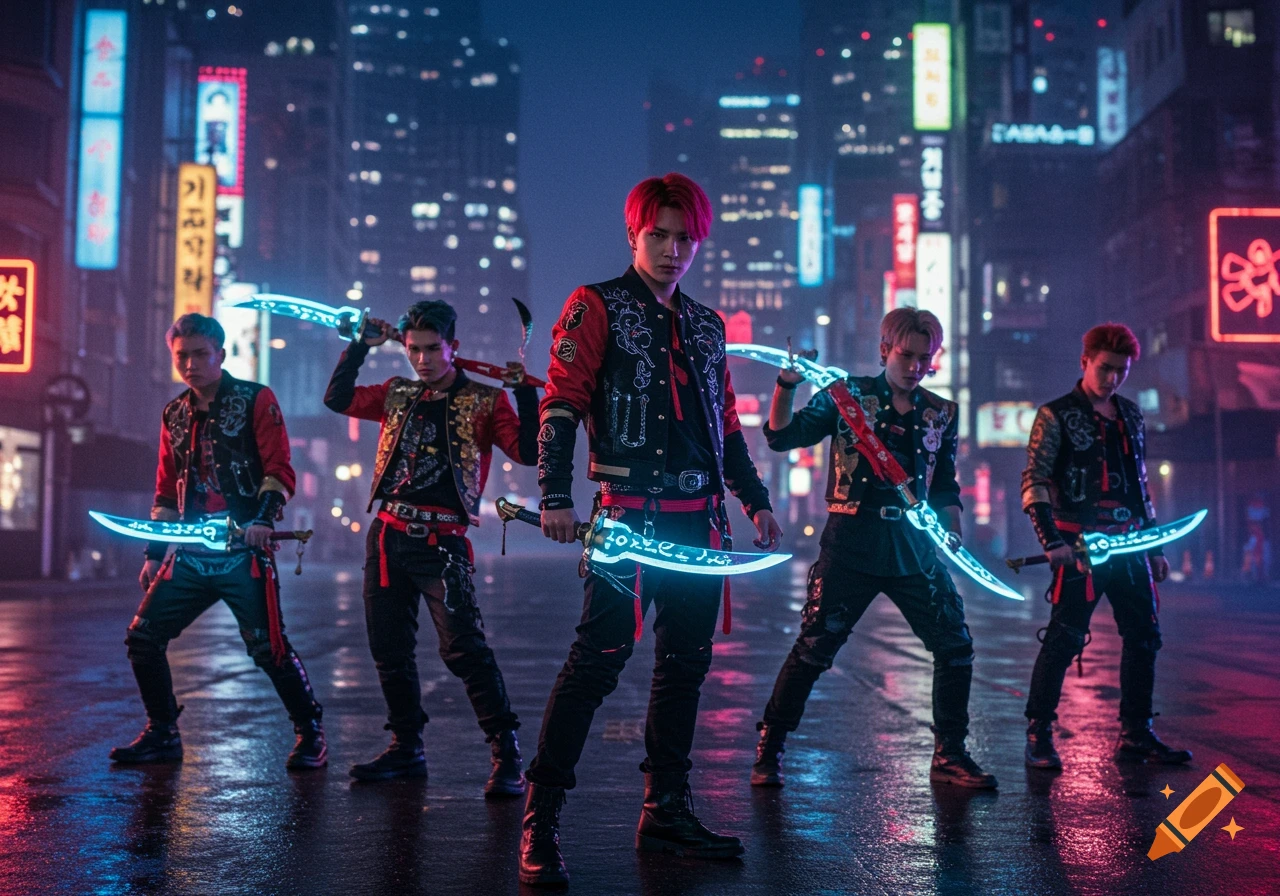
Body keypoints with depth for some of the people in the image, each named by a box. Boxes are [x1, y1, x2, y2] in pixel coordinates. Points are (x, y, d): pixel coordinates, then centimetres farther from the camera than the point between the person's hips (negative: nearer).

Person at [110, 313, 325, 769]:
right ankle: (162, 734, 19)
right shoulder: (174, 414, 16)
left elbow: (280, 470, -7)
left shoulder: (256, 400, -1)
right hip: (190, 555, 6)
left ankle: (310, 734, 8)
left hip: (244, 553, -6)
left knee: (267, 647, -10)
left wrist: (264, 517, -23)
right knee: (143, 638, 3)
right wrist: (154, 553, 17)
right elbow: (167, 491, 21)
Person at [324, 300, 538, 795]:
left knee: (463, 647, -14)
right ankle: (406, 748, 24)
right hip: (388, 536, 6)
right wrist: (360, 346, 9)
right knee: (389, 647, 10)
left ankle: (506, 753, -8)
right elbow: (337, 398, 14)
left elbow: (527, 452, -9)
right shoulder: (397, 394, 14)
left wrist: (525, 392, -16)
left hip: (441, 541, -6)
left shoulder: (484, 401, 0)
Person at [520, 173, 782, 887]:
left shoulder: (707, 326, 20)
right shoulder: (596, 307, 2)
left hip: (701, 519, 7)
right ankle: (541, 822, -6)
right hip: (630, 515, -6)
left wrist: (757, 500, 21)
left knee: (686, 662, 9)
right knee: (601, 655, -13)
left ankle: (667, 811, 21)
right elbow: (562, 404, -6)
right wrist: (556, 496, -16)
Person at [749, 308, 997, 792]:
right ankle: (768, 752, 11)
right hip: (851, 547, -4)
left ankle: (949, 756, 21)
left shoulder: (942, 414, 12)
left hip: (914, 549, 4)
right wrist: (786, 384, -20)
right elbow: (782, 436, -5)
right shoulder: (847, 395, 2)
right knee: (813, 649, -4)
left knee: (956, 647, 4)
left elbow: (945, 487, 19)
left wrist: (954, 536, 5)